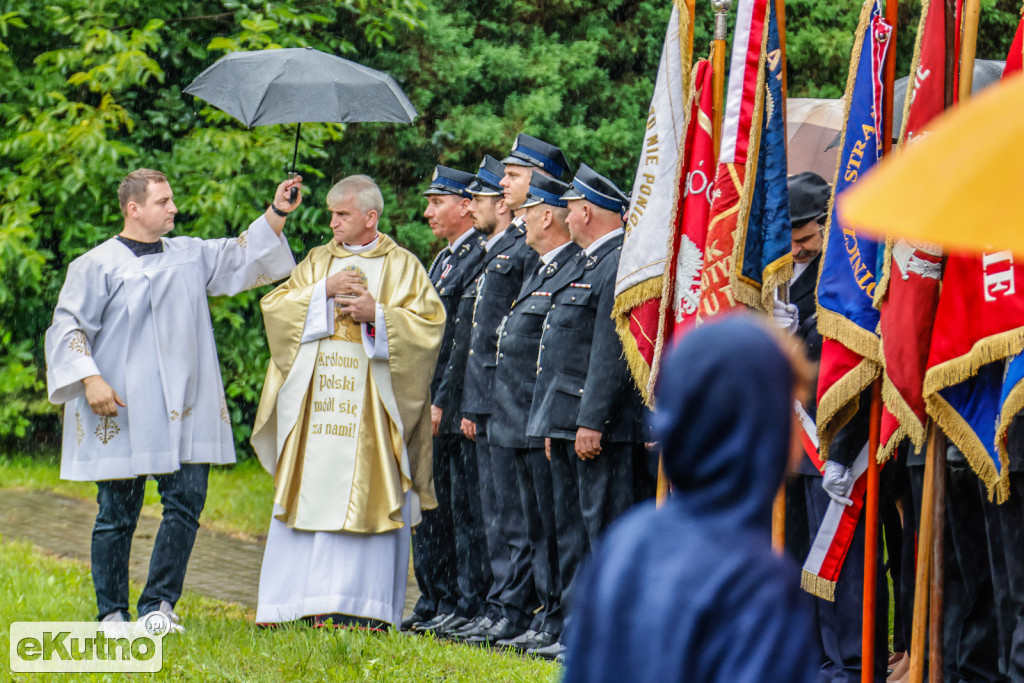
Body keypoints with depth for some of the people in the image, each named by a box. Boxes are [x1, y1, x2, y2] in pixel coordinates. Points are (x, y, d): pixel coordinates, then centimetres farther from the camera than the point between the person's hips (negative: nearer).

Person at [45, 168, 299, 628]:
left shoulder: (190, 255, 14)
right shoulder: (97, 265, -2)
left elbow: (242, 255, 15)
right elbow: (68, 326, -4)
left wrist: (277, 212, 1)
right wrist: (89, 379, -15)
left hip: (183, 409, 5)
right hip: (122, 410, -5)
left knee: (187, 502, -3)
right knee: (118, 512, 0)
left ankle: (157, 606, 6)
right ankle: (112, 614, 9)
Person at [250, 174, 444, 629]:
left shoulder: (402, 266, 5)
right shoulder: (318, 262, 14)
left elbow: (430, 322, -3)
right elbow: (275, 306, 5)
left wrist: (376, 314, -14)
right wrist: (324, 292, -8)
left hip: (373, 405, -3)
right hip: (314, 400, 3)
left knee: (368, 498, -6)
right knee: (312, 497, 0)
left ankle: (362, 603, -4)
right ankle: (305, 600, 3)